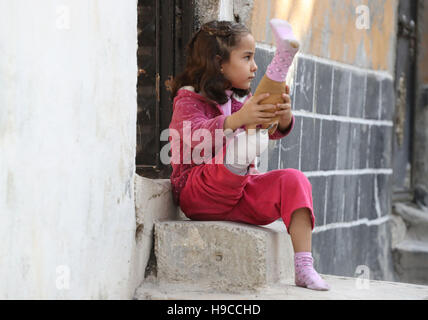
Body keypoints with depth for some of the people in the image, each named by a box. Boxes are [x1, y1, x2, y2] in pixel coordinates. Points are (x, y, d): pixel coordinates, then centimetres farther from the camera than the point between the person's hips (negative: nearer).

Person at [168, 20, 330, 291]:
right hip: (199, 193, -6)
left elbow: (275, 132, 8)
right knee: (237, 143, -31)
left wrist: (284, 117, -18)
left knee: (294, 180, -19)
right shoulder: (189, 100, -4)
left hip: (241, 190, 6)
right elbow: (193, 135, -25)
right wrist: (238, 119, -41)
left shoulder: (243, 99, 18)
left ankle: (304, 267, -24)